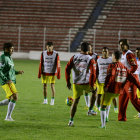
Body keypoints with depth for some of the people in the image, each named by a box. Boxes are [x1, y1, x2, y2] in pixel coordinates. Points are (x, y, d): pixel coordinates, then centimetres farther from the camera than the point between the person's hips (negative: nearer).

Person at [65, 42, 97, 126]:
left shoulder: (74, 57, 2)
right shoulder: (90, 60, -7)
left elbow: (67, 69, -2)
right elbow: (93, 73, -14)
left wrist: (68, 82, 5)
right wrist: (91, 85, -8)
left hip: (76, 83, 2)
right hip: (86, 83, -2)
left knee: (75, 101, 11)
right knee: (94, 91, 28)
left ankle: (71, 120, 6)